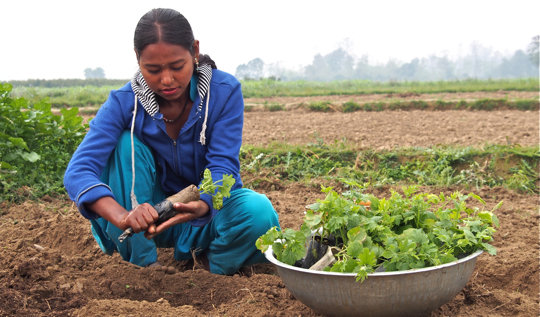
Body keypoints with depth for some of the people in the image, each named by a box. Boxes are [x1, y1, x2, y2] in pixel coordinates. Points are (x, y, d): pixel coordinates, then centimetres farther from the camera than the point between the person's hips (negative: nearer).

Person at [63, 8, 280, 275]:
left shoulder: (224, 91, -16)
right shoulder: (124, 103, -16)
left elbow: (223, 166, -22)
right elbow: (78, 171, -27)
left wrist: (200, 206, -46)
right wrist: (124, 217, -47)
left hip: (210, 206, -1)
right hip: (152, 212, 1)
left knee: (258, 212, -33)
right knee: (126, 143, -25)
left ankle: (211, 274, -3)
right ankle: (142, 266, -18)